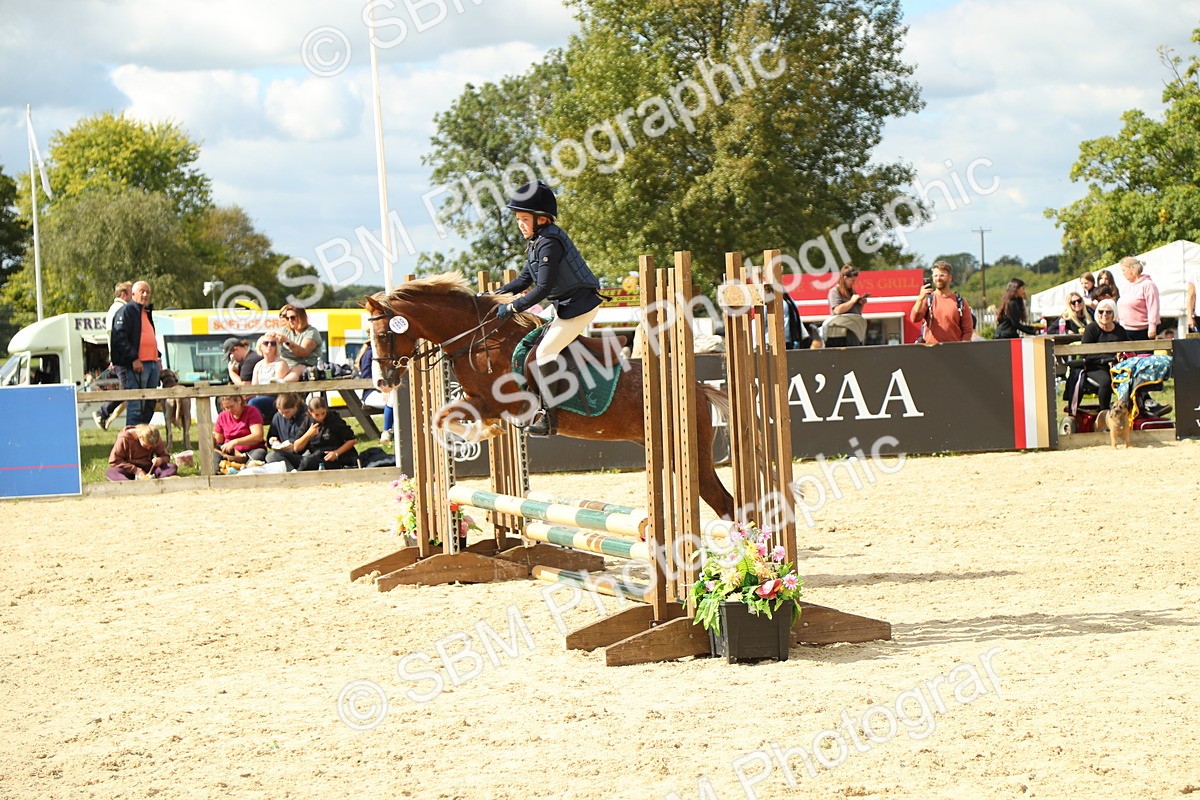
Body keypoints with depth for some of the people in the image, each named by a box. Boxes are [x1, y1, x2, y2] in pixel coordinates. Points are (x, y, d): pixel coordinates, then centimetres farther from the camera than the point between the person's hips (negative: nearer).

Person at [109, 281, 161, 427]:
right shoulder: (126, 311, -5)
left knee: (149, 404, 11)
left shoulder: (147, 312, 24)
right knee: (135, 405, -11)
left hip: (152, 364, 9)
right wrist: (133, 358, -21)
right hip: (136, 364, -9)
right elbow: (120, 337, -15)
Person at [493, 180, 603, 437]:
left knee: (545, 351, -15)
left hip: (579, 307, -11)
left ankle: (547, 418, -15)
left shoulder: (549, 244, -21)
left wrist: (512, 307, -20)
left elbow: (543, 288, -26)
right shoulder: (536, 243, 10)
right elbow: (525, 280, 17)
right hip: (566, 307, 11)